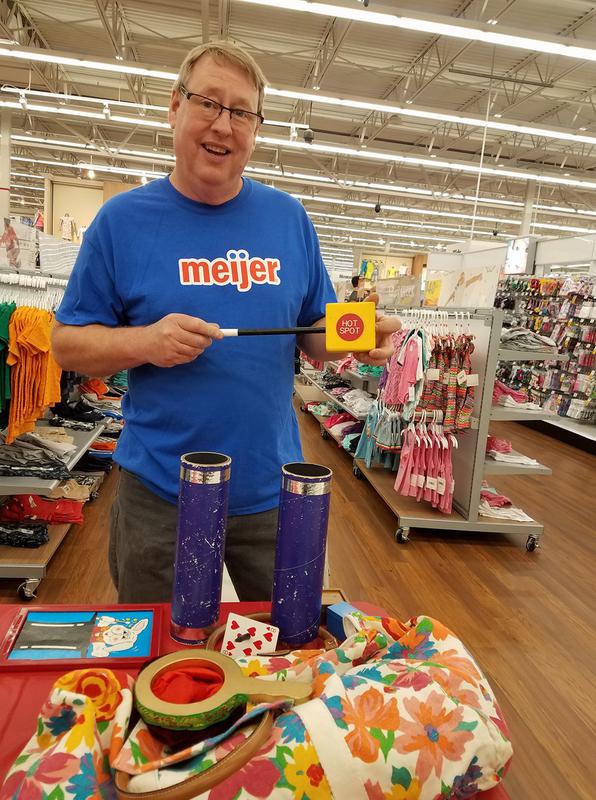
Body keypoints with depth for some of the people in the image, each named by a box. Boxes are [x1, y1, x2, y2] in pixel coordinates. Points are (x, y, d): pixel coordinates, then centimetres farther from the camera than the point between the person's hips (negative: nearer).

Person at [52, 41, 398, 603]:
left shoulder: (288, 218, 3)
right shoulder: (123, 218, -3)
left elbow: (316, 335, 9)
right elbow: (68, 343, -1)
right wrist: (145, 342, -20)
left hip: (272, 488, 2)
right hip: (159, 492, -1)